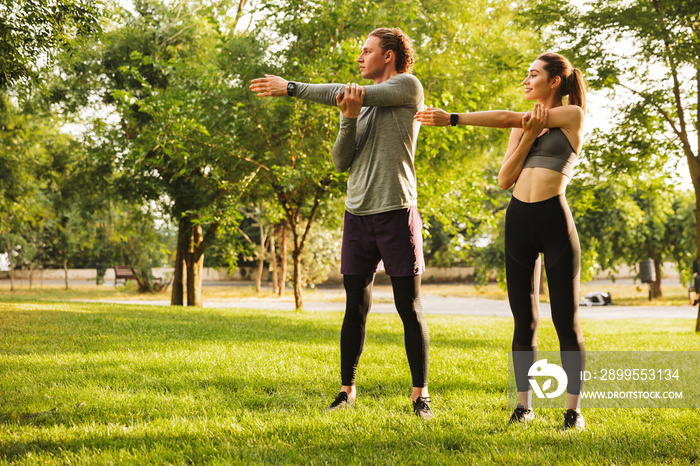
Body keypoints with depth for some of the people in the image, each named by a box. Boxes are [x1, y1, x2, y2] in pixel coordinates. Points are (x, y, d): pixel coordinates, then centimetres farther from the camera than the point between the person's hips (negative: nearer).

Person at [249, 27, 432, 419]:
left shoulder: (409, 86, 1)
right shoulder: (358, 102, 17)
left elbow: (351, 94, -9)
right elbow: (342, 162, 7)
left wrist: (290, 88, -4)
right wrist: (349, 119, -11)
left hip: (397, 211, -5)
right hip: (358, 214, 5)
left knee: (410, 308, -1)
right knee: (355, 307, 7)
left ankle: (420, 394, 6)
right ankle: (347, 390, 14)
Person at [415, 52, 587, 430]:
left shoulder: (572, 116, 1)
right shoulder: (523, 126, 18)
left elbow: (508, 118, -7)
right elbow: (504, 179, 6)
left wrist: (451, 119, -7)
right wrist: (528, 136, -5)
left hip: (555, 220, -5)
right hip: (518, 219, 5)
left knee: (566, 321, -2)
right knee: (524, 320, 7)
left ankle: (573, 408, 5)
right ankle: (524, 404, 13)